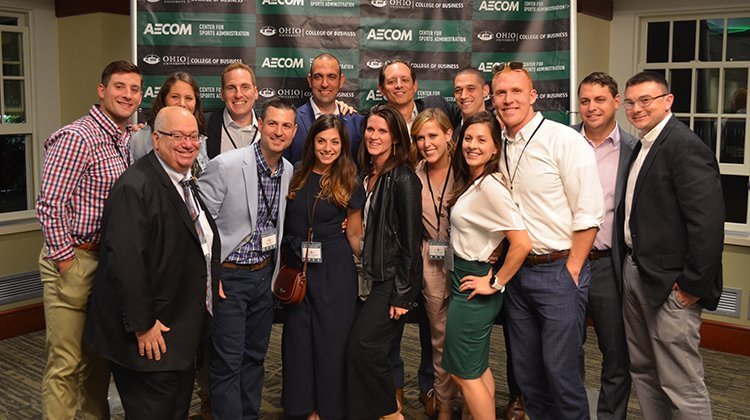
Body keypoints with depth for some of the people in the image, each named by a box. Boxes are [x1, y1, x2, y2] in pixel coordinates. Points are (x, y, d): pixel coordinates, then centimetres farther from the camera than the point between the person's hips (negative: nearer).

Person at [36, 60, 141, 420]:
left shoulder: (126, 138, 10)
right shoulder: (77, 137, -16)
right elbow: (49, 204, -18)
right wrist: (65, 258, -15)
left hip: (108, 260, 8)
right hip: (74, 261, -8)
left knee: (99, 355, 19)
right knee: (65, 363, 0)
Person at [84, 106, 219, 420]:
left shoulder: (189, 183, 10)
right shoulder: (135, 187, -20)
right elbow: (126, 261, -26)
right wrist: (142, 325, -24)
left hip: (182, 329, 9)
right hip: (149, 335, -9)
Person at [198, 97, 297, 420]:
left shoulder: (289, 171, 3)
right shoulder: (225, 165, -16)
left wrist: (275, 269, 13)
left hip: (265, 275, 6)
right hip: (228, 275, -6)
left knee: (255, 357, 16)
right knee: (228, 362, -1)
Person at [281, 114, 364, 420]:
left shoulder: (349, 184, -4)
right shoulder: (296, 177, 4)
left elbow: (354, 235, 2)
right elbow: (283, 222, 11)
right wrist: (285, 263, 5)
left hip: (335, 271, -3)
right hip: (296, 267, 4)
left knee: (331, 338, 4)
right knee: (298, 338, 10)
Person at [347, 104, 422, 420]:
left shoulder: (403, 180, -14)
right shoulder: (366, 175, 10)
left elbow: (411, 242, -15)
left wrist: (402, 295, -16)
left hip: (394, 280, -7)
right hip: (372, 277, 8)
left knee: (362, 344, -11)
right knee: (361, 348, 6)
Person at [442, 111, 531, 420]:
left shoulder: (490, 186, -21)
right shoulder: (471, 182, 7)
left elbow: (522, 243, -28)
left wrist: (496, 283, -18)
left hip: (474, 283, -9)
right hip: (463, 277, 9)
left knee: (464, 371, 1)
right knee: (478, 366, 19)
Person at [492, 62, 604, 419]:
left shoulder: (565, 141, -11)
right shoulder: (500, 146, 8)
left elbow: (588, 214, -13)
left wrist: (570, 272, -13)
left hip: (560, 271, -6)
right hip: (517, 271, 6)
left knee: (562, 372, -1)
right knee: (526, 372, 14)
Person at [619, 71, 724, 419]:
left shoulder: (686, 147, -16)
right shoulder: (643, 146, 13)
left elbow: (708, 222, -22)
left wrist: (694, 284, -18)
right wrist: (630, 265, 10)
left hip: (671, 284, -9)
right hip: (635, 273, 10)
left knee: (681, 384, -2)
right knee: (643, 370, 18)